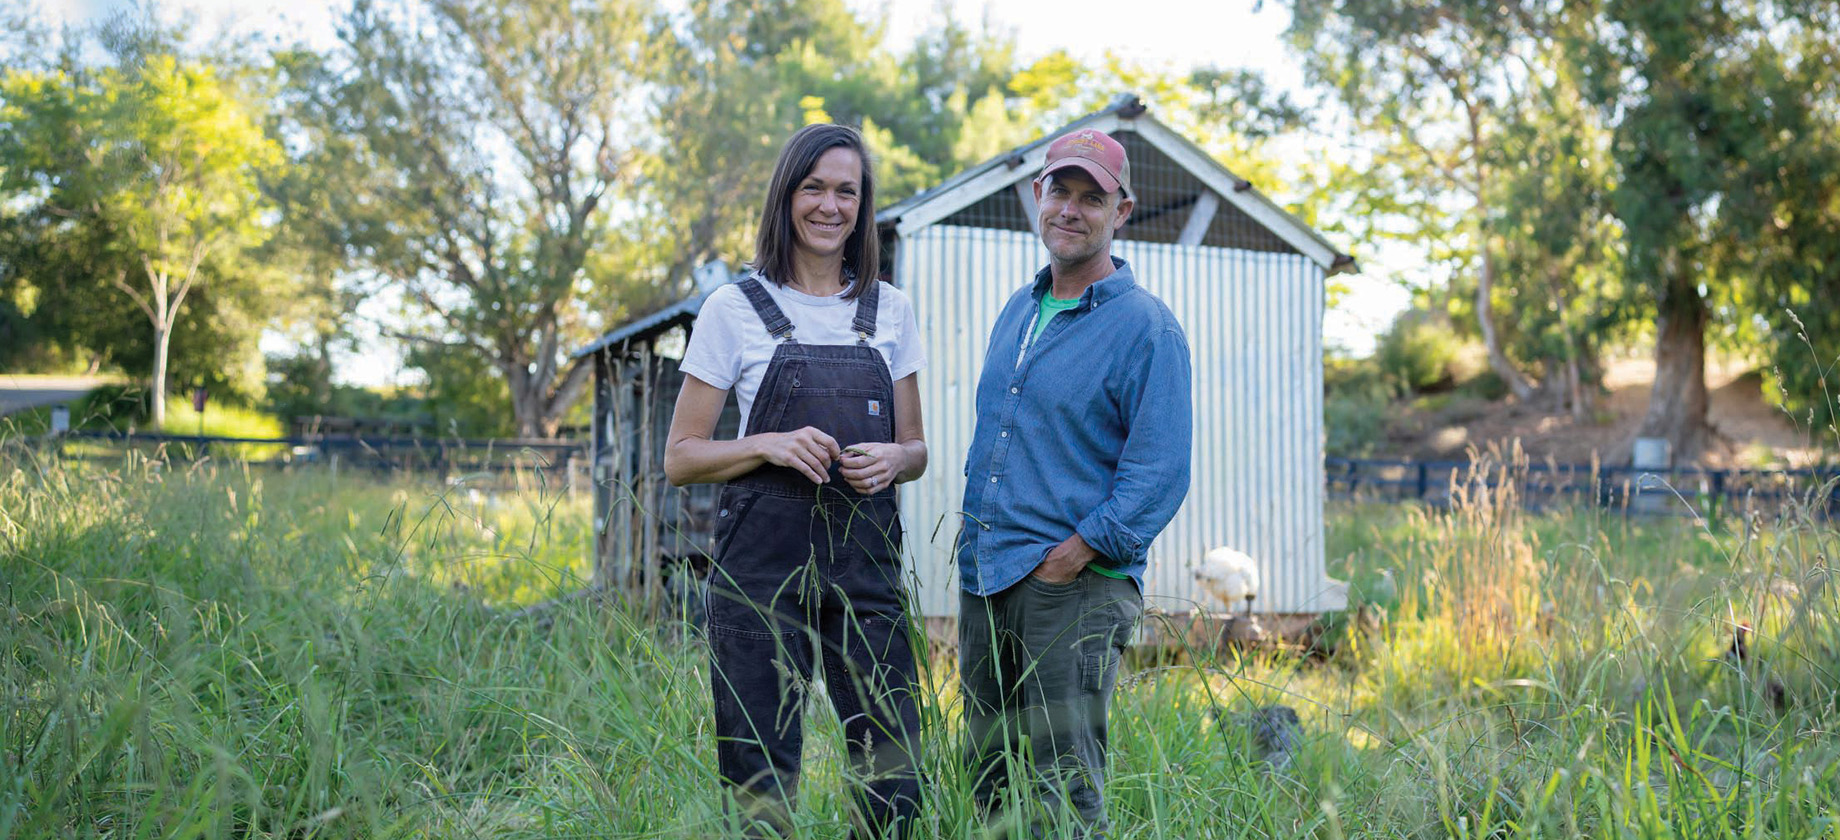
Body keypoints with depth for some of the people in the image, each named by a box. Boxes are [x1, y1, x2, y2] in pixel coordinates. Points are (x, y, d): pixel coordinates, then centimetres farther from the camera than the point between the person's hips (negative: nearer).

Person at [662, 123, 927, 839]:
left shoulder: (891, 311, 11)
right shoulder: (735, 309, 1)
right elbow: (679, 458, 2)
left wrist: (892, 460, -6)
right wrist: (769, 445, -14)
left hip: (866, 568, 3)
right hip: (762, 566, -3)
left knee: (894, 781, 0)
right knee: (760, 783, 0)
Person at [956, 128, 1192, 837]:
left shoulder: (1146, 328, -7)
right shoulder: (1018, 309, 15)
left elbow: (1160, 470, -13)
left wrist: (1077, 552, -17)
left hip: (1074, 590, -7)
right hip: (983, 577, 7)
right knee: (983, 781, 14)